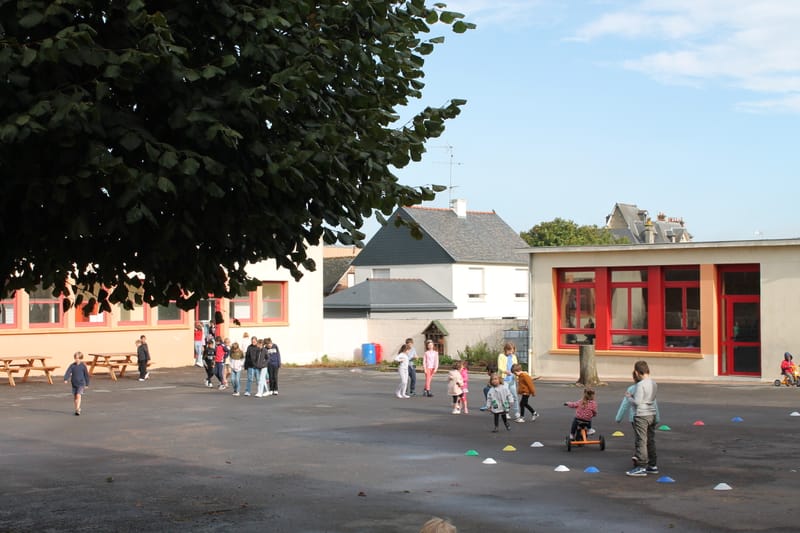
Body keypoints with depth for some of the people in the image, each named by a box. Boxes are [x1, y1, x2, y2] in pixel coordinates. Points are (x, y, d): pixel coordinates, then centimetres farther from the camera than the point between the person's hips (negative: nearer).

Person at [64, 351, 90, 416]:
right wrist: (66, 379, -28)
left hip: (81, 384, -4)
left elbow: (86, 375, 1)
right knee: (74, 397, 9)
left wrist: (87, 384, 4)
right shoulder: (72, 366, -1)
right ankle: (77, 408, 23)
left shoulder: (83, 366, -6)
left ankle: (77, 409, -19)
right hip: (74, 384, 4)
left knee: (78, 395, -17)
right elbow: (68, 372, -10)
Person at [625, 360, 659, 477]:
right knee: (650, 441, 14)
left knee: (640, 442, -3)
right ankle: (653, 465, 20)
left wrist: (628, 397, -1)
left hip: (641, 416, -8)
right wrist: (633, 396, 12)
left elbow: (637, 402, -19)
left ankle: (641, 467, -1)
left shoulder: (640, 385, -17)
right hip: (652, 414, 8)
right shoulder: (654, 384, 8)